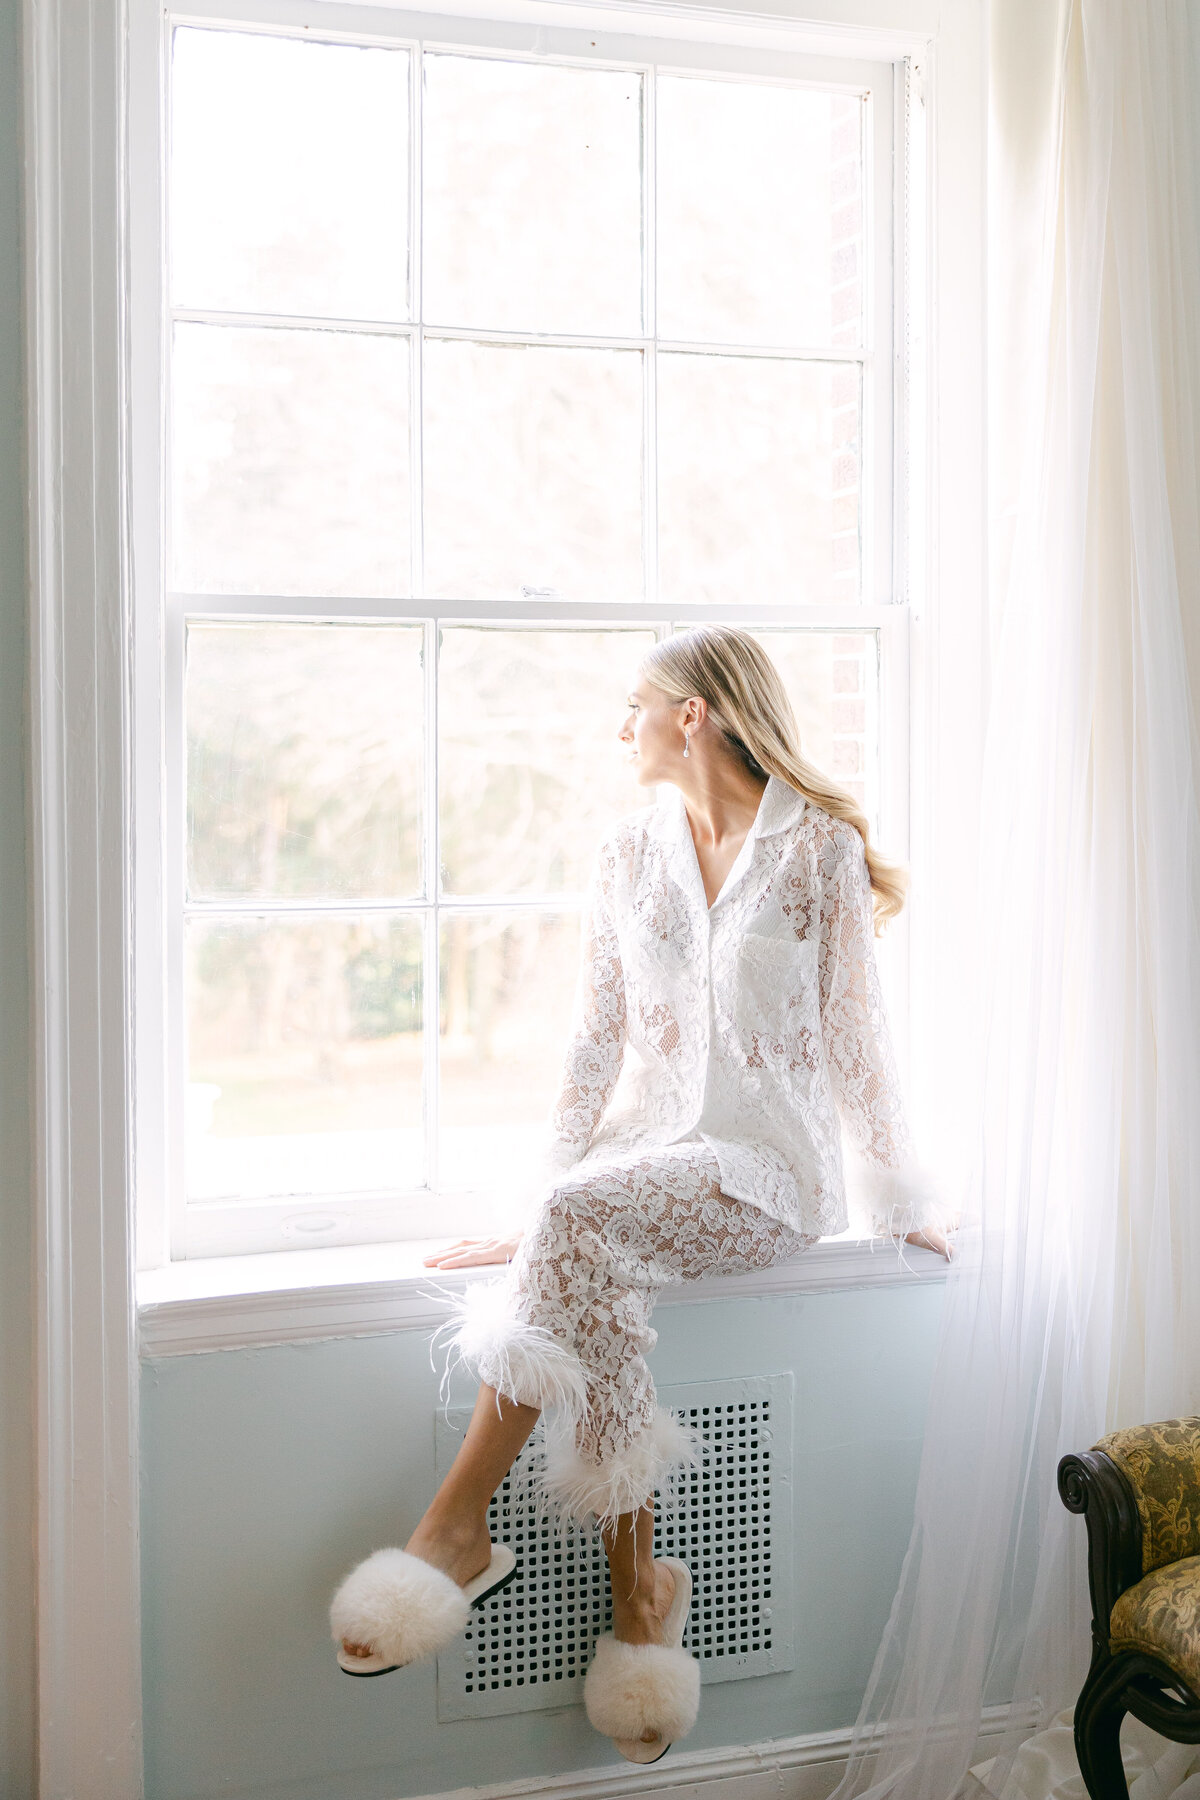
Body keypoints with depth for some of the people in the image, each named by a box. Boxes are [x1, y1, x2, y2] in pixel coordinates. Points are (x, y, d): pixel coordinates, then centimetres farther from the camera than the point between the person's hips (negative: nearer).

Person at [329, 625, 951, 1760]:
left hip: (770, 1166, -4)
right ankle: (638, 1582, -18)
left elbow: (852, 1039, 2)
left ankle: (459, 1526, -25)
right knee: (589, 1280, -30)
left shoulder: (820, 847, -2)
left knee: (583, 1219, -32)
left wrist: (902, 1200, 6)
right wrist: (544, 1211, 1)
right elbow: (597, 1044, 9)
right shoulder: (628, 857, 11)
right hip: (645, 1152, 4)